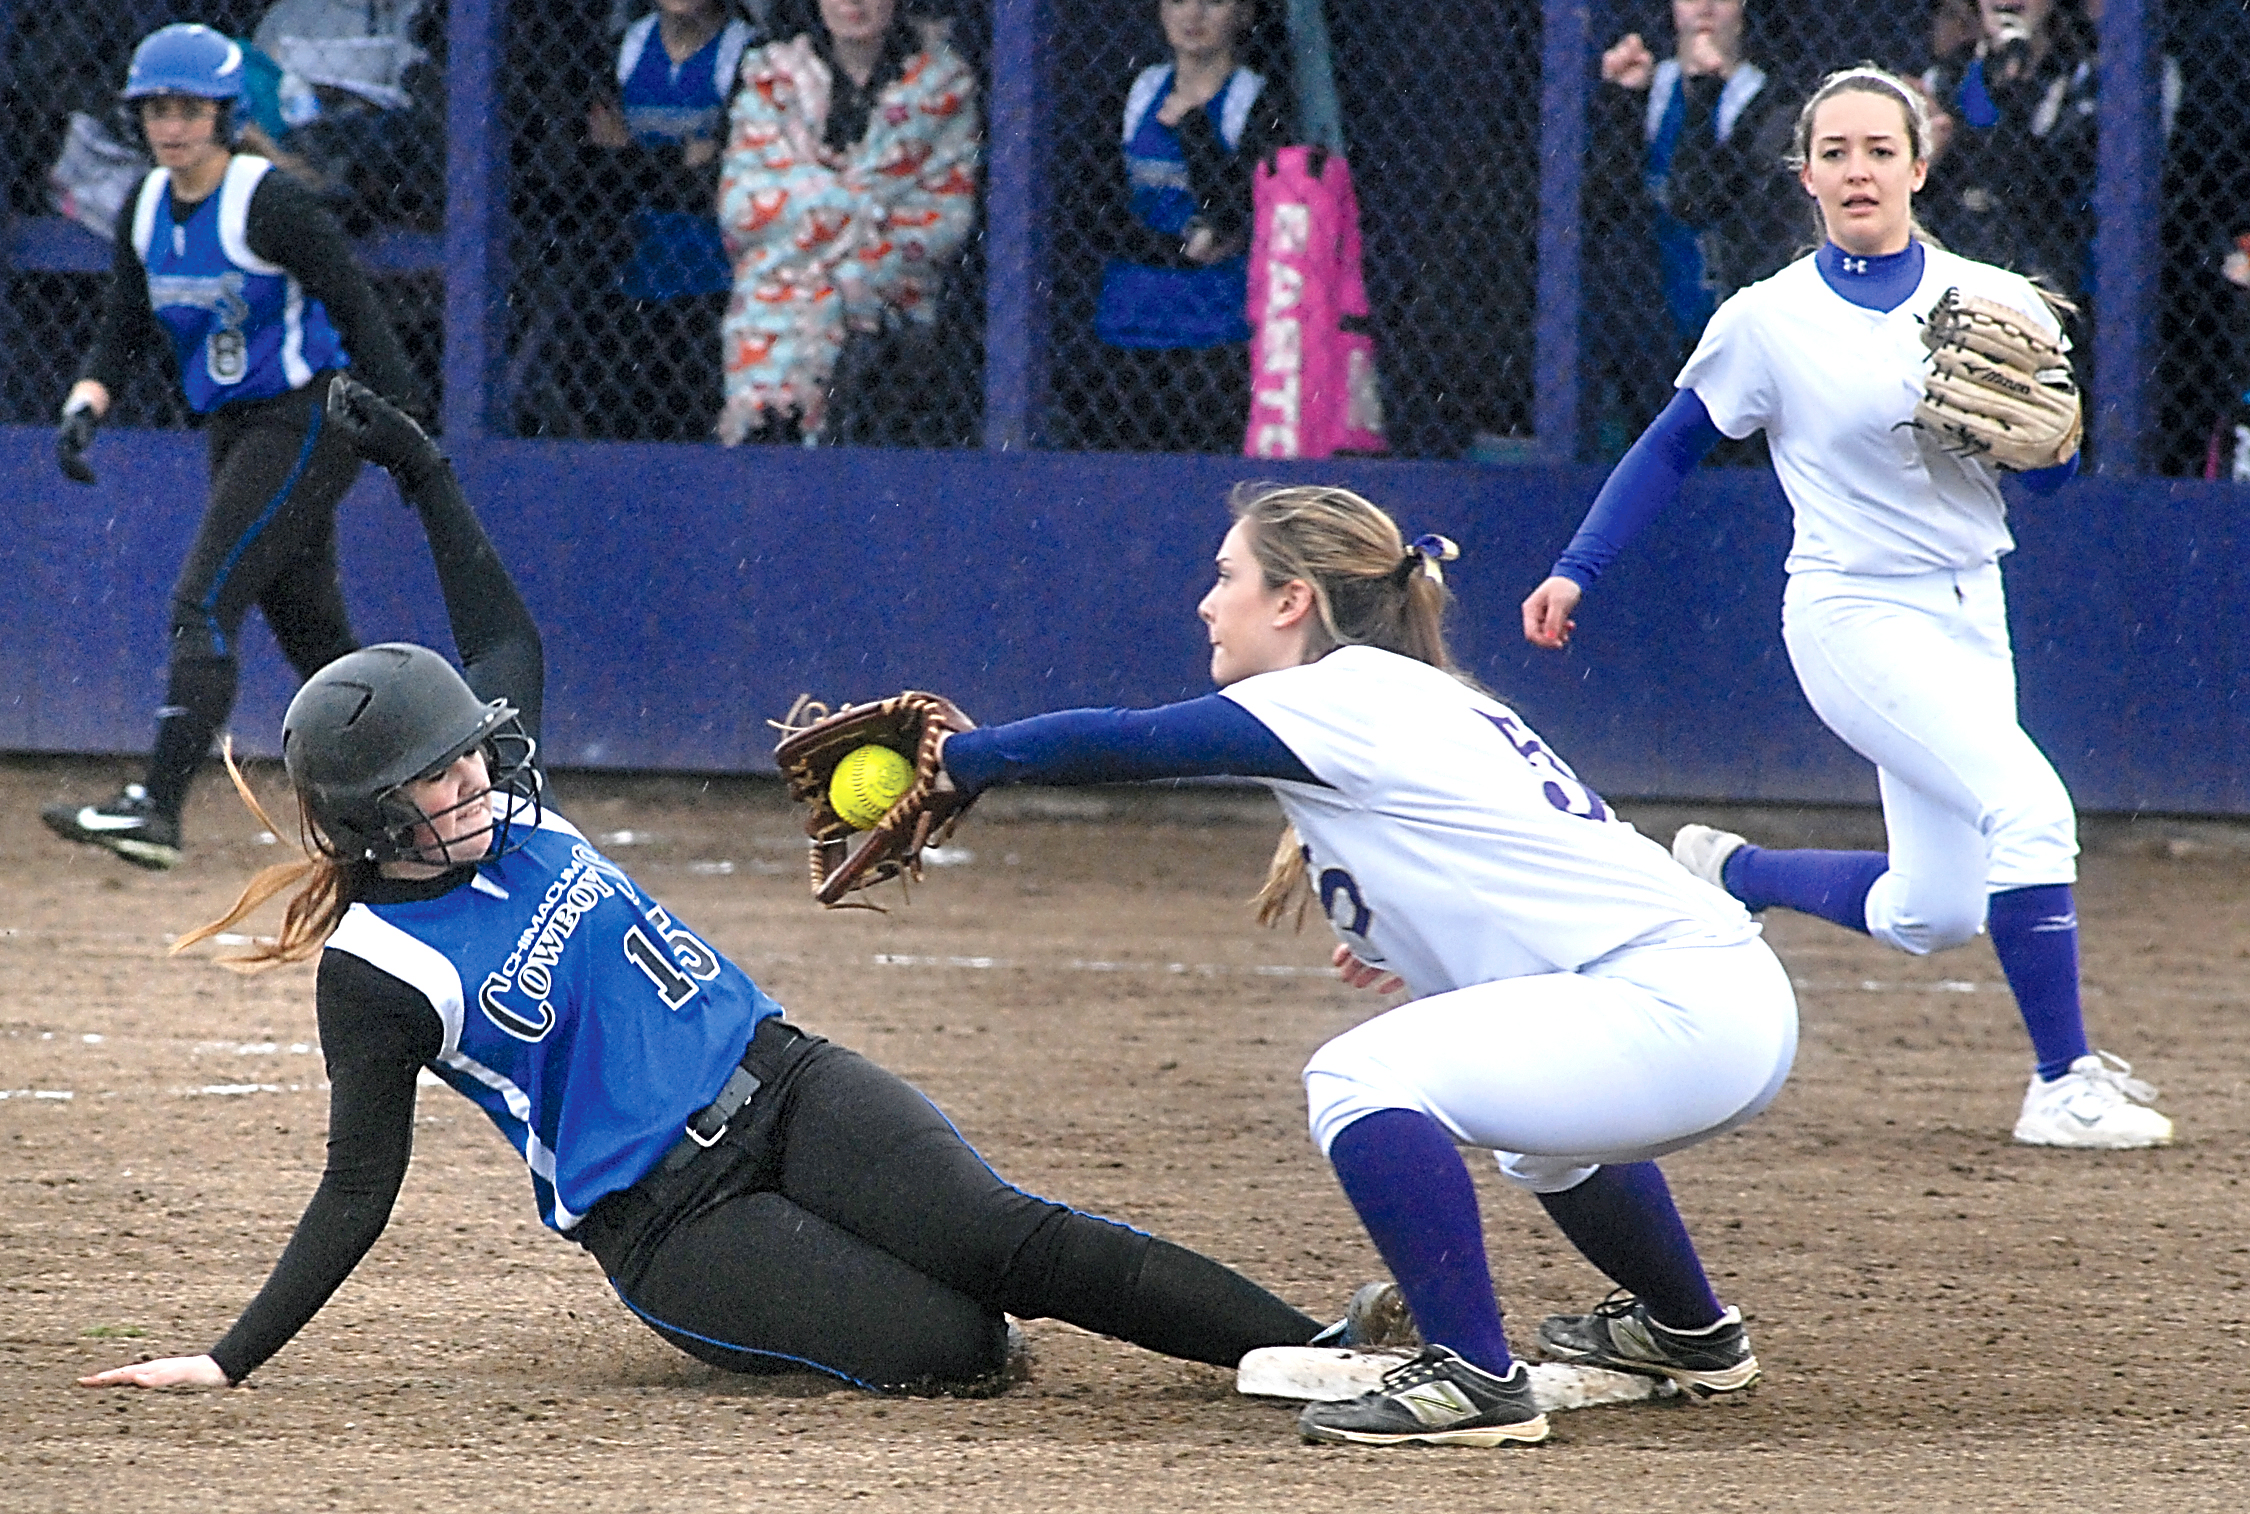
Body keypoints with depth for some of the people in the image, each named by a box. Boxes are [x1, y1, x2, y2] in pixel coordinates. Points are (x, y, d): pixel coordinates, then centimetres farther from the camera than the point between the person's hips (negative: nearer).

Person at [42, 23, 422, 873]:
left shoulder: (269, 203, -17)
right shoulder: (146, 212, 6)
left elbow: (357, 314, -17)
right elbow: (124, 329, 12)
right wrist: (85, 406, -6)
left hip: (309, 423, -8)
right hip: (236, 433, 8)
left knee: (204, 604, -17)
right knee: (311, 635, 13)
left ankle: (157, 808, -22)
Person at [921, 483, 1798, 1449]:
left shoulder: (1342, 698, -7)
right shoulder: (1421, 702, 19)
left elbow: (1118, 745, -8)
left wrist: (957, 759, 2)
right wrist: (1420, 952, 22)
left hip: (1684, 1005, -10)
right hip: (1743, 1006, 10)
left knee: (1359, 1077, -17)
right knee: (1530, 1112, 38)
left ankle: (1475, 1378, -20)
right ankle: (1690, 1333, 53)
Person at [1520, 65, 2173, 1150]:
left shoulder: (1991, 302, 2)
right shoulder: (1770, 320, -6)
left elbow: (2049, 479, 5)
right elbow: (1670, 449, 4)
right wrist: (1576, 570, -3)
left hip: (1968, 615, 5)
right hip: (1858, 616, -5)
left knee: (1928, 916, 9)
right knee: (2029, 806, -25)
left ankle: (1729, 872, 33)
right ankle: (2064, 1084, -17)